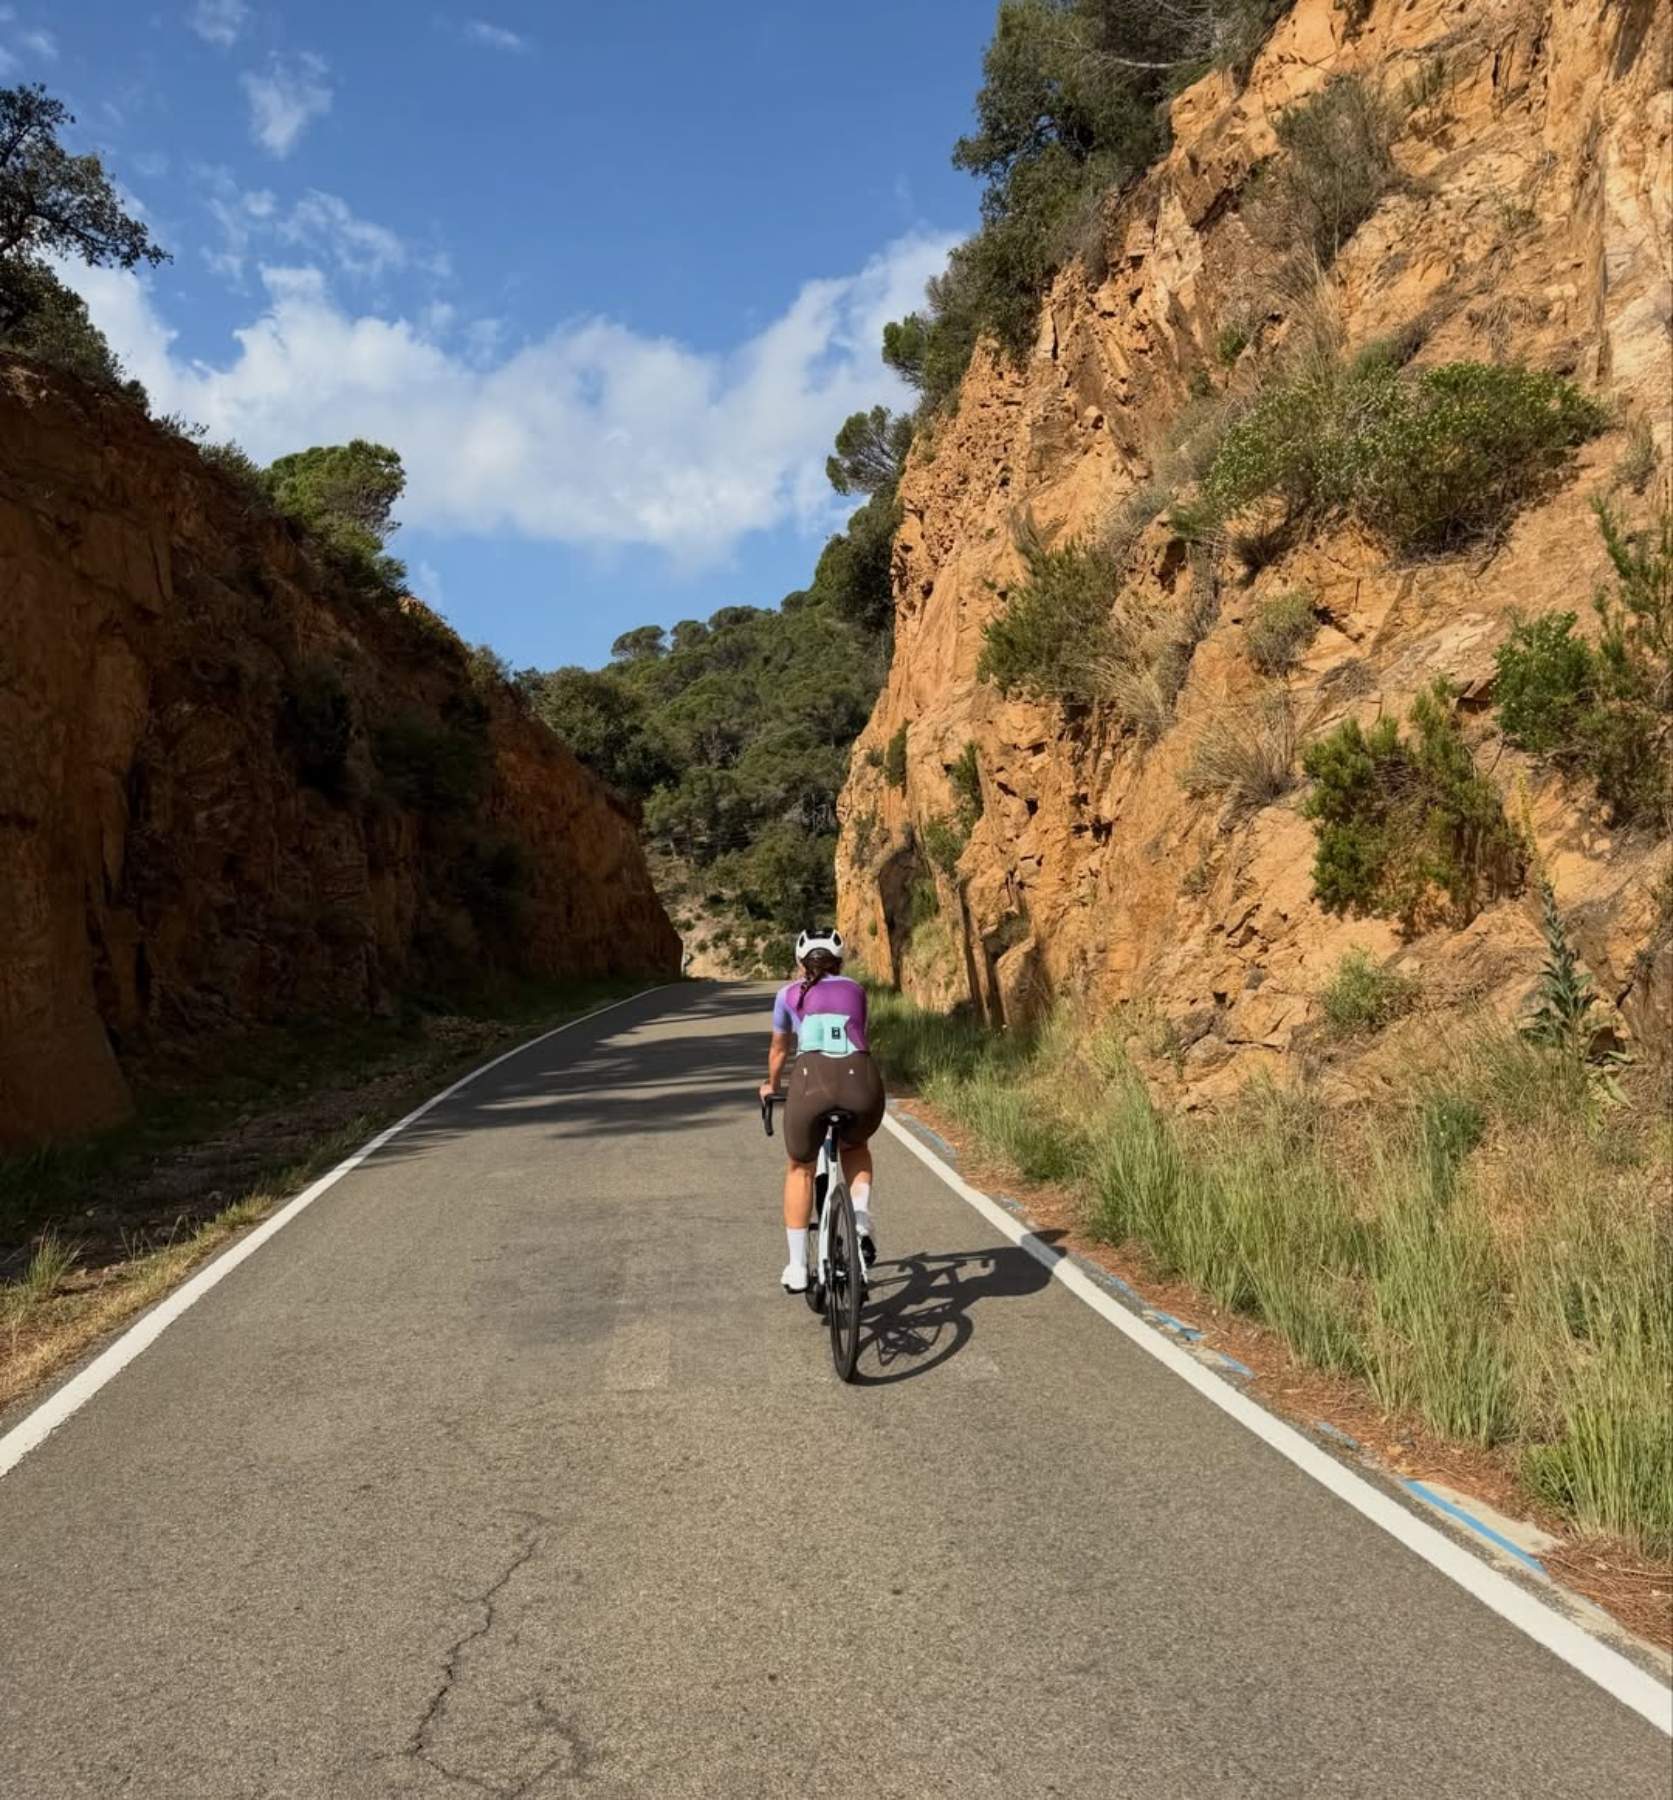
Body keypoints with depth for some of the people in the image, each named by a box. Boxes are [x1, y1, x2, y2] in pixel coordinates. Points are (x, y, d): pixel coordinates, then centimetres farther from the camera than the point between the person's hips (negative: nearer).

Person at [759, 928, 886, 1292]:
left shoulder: (790, 994, 24)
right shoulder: (855, 991, 27)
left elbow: (779, 1050, 38)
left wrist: (772, 1086, 58)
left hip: (812, 1081, -1)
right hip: (861, 1082, 1)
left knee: (800, 1168, 25)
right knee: (855, 1147, 35)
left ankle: (797, 1269, 23)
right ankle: (861, 1224, 13)